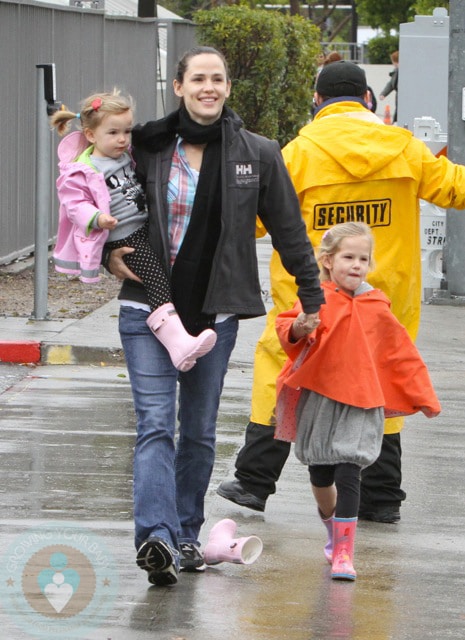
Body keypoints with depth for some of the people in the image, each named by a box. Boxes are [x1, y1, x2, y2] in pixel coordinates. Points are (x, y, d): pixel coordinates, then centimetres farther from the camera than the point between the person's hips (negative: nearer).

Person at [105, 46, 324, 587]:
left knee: (199, 431, 7)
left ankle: (186, 536, 17)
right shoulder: (147, 149, 1)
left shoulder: (257, 155, 1)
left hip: (214, 314, 1)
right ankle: (155, 536, -24)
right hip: (149, 308, -1)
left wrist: (312, 298, 10)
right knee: (155, 423, -13)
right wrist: (109, 256, -2)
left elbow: (289, 232, 8)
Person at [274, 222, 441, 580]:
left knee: (348, 474, -14)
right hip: (317, 399, 1)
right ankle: (334, 531, 39)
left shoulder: (376, 308, 4)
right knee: (320, 475, 12)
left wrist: (424, 398, 15)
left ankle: (344, 553, -11)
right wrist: (297, 329, -31)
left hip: (360, 403, -1)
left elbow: (402, 354, 12)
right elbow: (286, 329, -7)